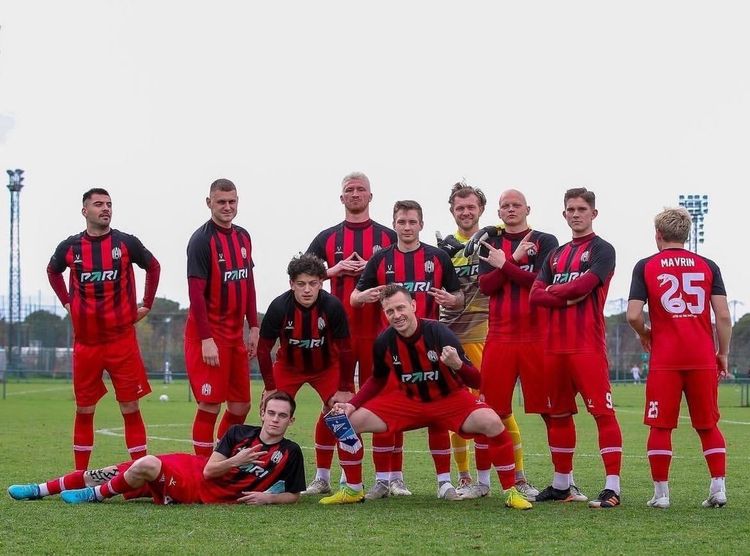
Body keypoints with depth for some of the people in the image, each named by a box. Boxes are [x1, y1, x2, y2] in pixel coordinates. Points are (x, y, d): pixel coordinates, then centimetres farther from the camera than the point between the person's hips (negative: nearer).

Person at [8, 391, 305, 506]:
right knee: (131, 468, -8)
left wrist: (269, 497, -16)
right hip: (191, 470, 3)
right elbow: (209, 470, -3)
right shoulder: (239, 432, 2)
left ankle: (96, 495, 2)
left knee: (146, 465, -27)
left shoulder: (290, 453, -4)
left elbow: (293, 495, 2)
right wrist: (236, 460, -19)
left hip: (207, 496, -3)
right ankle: (41, 490, 3)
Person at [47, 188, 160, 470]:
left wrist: (146, 305, 9)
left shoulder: (126, 243, -1)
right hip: (85, 341, 2)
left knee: (130, 407, -1)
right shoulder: (70, 247, 3)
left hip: (122, 338, -1)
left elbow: (153, 267, 15)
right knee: (84, 410, 8)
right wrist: (67, 302, 12)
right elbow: (52, 271, 23)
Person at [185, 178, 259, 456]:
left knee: (241, 406, 8)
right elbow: (196, 292, -15)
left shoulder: (243, 237, 11)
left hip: (235, 334, 7)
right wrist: (206, 339, -20)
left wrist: (254, 327, 12)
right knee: (210, 405, -6)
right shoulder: (202, 240, -11)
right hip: (209, 332, -7)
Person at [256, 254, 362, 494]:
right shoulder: (279, 307, -27)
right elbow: (263, 349, -15)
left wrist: (345, 390, -16)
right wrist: (270, 389, -14)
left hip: (326, 366, 0)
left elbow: (344, 350, -18)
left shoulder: (332, 306, -28)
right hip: (288, 366, 1)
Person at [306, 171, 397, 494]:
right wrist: (335, 269, -6)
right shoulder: (327, 238, 11)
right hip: (339, 331, 1)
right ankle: (322, 477, 4)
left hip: (377, 331, -1)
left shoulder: (387, 237, 9)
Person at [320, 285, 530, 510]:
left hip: (450, 399, -3)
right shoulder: (384, 342, -13)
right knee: (352, 421, -11)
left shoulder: (439, 333, -24)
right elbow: (377, 381, 9)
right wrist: (352, 405, -5)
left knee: (491, 422, -31)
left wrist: (457, 365, -43)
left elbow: (476, 382, -22)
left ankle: (511, 492, -15)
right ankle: (353, 491, 10)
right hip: (408, 401, 3)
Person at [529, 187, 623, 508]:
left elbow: (584, 285, -16)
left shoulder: (602, 250, 1)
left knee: (602, 412, -12)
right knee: (558, 415, 13)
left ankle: (613, 487, -13)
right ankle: (561, 485, 23)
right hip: (555, 346, 7)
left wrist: (552, 290, 0)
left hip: (588, 346, -7)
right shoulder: (555, 255, 19)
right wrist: (568, 298, -8)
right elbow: (535, 295, 8)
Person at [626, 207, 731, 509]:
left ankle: (660, 493, 4)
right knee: (708, 425, 12)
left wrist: (645, 335, 14)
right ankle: (718, 488, 6)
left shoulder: (646, 266, 2)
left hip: (665, 359, -2)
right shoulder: (708, 266, 6)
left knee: (660, 426, 5)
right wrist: (723, 353, 11)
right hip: (703, 357, 2)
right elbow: (723, 315, 0)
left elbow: (634, 315, -6)